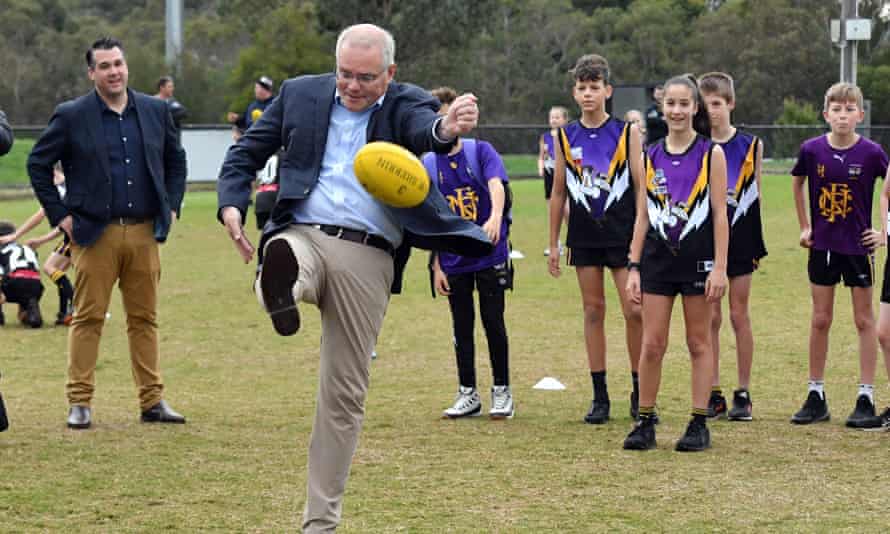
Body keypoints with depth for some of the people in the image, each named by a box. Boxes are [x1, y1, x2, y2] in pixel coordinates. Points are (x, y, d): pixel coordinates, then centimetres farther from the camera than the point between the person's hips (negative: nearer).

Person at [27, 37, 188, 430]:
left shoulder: (155, 111, 8)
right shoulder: (71, 116, -3)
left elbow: (175, 160, 20)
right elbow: (37, 164, 3)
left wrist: (171, 206, 10)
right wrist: (59, 214, -2)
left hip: (144, 232, 3)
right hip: (95, 233, -3)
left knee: (145, 319, 7)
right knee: (88, 318, -1)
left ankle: (152, 401, 12)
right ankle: (79, 403, 3)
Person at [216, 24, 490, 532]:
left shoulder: (406, 105, 3)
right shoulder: (301, 94, 10)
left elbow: (425, 129, -22)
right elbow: (247, 152, 17)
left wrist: (447, 127, -47)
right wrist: (232, 204, -3)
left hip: (367, 257, -2)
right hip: (302, 235, 2)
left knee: (345, 394, 2)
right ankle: (282, 286, -71)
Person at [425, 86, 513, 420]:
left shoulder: (481, 151, -3)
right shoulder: (427, 164, 3)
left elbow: (496, 185, -22)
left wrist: (495, 218, -42)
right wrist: (436, 266, 0)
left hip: (490, 256, -2)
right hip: (453, 260, 2)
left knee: (493, 323, 2)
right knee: (461, 326, 9)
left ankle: (501, 392, 13)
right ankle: (468, 394, 18)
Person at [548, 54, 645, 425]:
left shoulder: (626, 133, -1)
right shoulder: (565, 138, 5)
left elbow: (641, 188, 0)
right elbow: (558, 192, 10)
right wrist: (553, 244, 8)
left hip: (623, 235, -2)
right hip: (584, 237, 2)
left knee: (634, 311, -6)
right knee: (593, 311, 5)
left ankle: (640, 394, 6)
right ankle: (600, 397, 10)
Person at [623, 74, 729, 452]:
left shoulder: (711, 154, -2)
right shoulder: (650, 158, 7)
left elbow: (720, 215, -5)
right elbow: (642, 217, 9)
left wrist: (719, 267, -11)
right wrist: (634, 267, 4)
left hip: (697, 257, -3)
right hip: (658, 258, 3)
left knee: (699, 342, 3)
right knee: (652, 344, 1)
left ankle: (699, 424, 9)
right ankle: (645, 422, 10)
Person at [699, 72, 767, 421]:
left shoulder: (750, 146, 0)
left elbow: (755, 195, 5)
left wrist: (758, 244, 1)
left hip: (739, 238, -1)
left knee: (739, 316, 3)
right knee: (709, 318, 3)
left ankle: (743, 394, 9)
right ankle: (714, 395, 10)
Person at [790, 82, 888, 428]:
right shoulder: (812, 150, -4)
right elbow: (798, 184, 14)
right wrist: (805, 227, 11)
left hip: (858, 245, -2)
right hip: (822, 245, 3)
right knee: (820, 320, 8)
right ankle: (816, 397, 15)